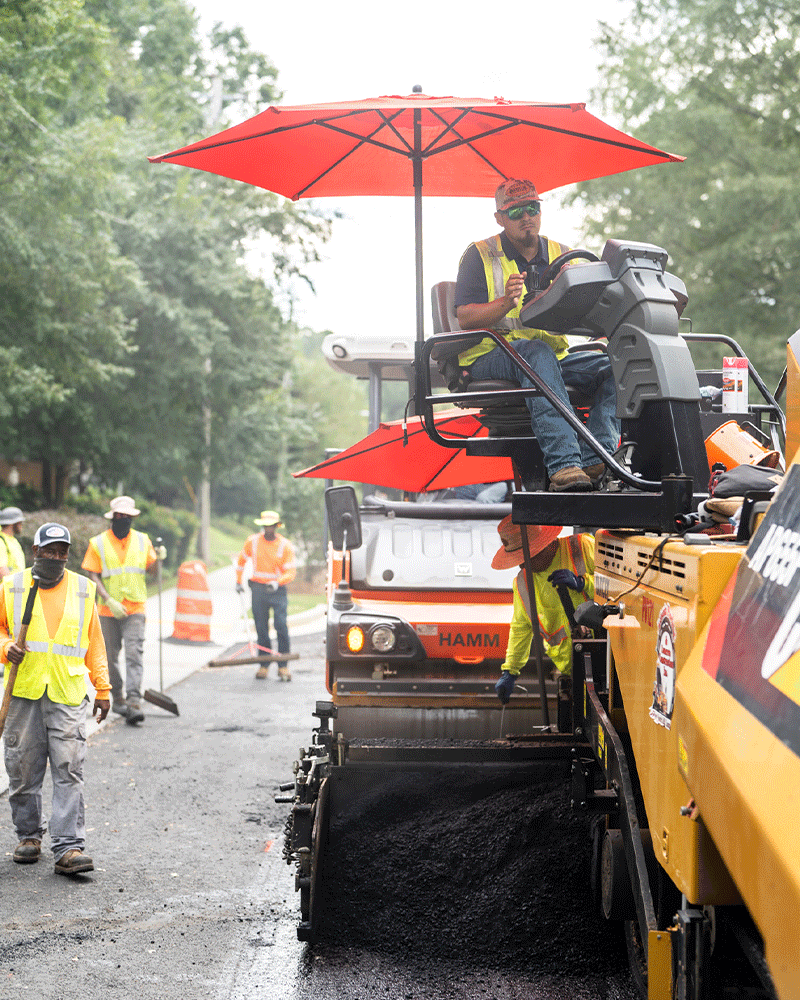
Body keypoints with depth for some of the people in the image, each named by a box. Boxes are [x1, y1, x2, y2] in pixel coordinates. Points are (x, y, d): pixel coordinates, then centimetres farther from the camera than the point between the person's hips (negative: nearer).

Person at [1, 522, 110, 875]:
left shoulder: (82, 590, 8)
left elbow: (94, 643, 14)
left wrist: (102, 688, 11)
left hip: (68, 695, 0)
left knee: (69, 772, -8)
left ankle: (68, 847, -10)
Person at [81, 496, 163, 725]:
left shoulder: (142, 540, 7)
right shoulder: (98, 543, 0)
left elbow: (150, 567, 15)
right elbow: (92, 576, -3)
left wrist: (158, 558, -8)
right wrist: (110, 601, -14)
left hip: (135, 607, 0)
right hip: (109, 611, 0)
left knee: (134, 653, -12)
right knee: (111, 656, 7)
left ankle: (134, 702, -19)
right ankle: (117, 698, 24)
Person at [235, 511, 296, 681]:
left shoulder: (285, 546, -4)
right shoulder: (252, 541, 3)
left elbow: (291, 572, -7)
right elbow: (241, 561, 19)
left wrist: (277, 583, -24)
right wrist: (238, 582, 15)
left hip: (278, 590, -2)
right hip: (257, 589, 2)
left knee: (281, 626, -13)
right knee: (261, 628, 4)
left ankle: (283, 666, -8)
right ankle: (264, 665, 12)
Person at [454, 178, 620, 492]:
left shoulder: (563, 256, 16)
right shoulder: (480, 255, 5)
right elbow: (465, 317, -8)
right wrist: (505, 304, -27)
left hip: (553, 356, 5)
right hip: (491, 357, -5)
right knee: (537, 352, -38)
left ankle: (595, 461, -33)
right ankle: (562, 465, -51)